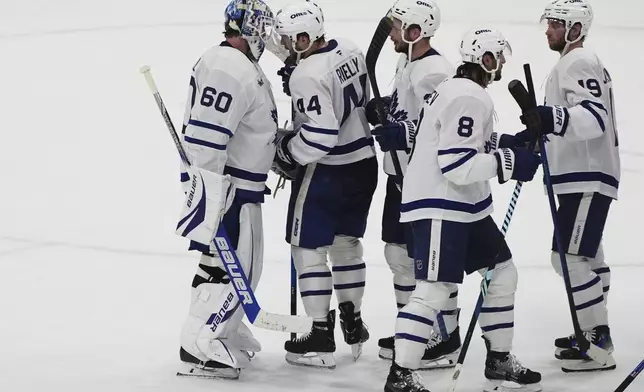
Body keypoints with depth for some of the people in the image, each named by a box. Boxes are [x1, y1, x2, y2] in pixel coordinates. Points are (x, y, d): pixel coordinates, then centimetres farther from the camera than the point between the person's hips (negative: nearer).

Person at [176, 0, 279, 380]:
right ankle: (200, 348, -4)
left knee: (228, 260, 19)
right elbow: (206, 135, -27)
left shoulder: (240, 65, 13)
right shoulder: (230, 69, -21)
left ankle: (224, 333, 31)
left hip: (239, 182, 11)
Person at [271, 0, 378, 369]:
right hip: (364, 162, 9)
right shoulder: (349, 49, 2)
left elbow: (319, 137, -28)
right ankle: (353, 326, 29)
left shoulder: (307, 75, -25)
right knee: (346, 242, 21)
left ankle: (321, 338, 5)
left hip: (326, 172, -9)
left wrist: (288, 150, -10)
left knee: (309, 248, 3)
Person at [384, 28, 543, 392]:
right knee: (434, 290, -12)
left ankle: (499, 362, 25)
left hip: (465, 205, 11)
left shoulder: (461, 91, 15)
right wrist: (510, 162, -19)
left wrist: (512, 146, 13)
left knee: (503, 273, 16)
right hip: (440, 207, -11)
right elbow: (457, 165, -25)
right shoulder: (468, 98, -19)